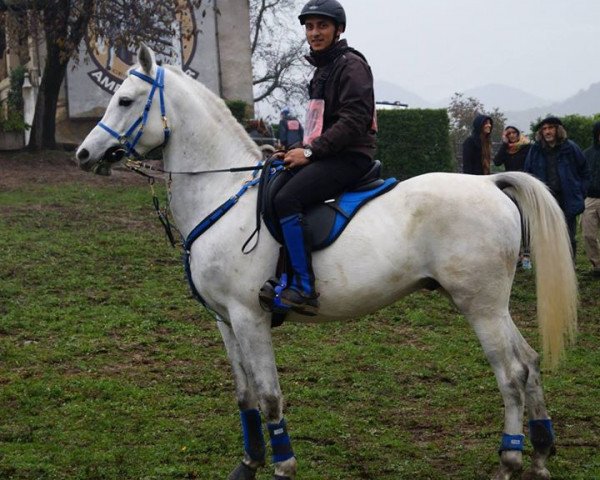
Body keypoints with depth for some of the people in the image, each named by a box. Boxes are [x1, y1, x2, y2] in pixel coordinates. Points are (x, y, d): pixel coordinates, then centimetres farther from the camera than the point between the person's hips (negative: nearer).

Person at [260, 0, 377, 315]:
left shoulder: (350, 65, -8)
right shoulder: (323, 69, 22)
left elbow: (354, 121, -19)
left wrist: (310, 151, -19)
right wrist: (299, 151, 12)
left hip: (350, 157, -10)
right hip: (325, 156, 10)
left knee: (285, 199, -28)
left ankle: (304, 289, -29)